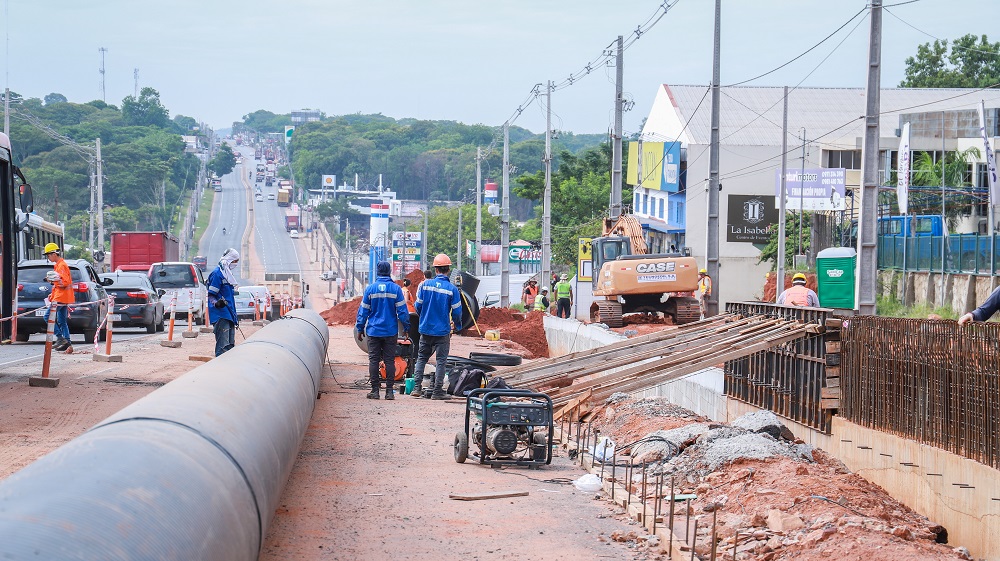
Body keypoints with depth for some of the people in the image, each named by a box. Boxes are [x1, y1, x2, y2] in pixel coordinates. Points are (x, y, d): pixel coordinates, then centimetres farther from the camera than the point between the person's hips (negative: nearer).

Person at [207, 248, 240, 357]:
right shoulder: (217, 273, -11)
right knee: (223, 345, -14)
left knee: (230, 344, 11)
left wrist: (234, 315, 27)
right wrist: (216, 303, -34)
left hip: (229, 315, 10)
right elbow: (211, 295, -13)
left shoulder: (228, 273, 19)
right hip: (220, 314, -10)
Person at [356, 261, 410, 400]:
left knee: (373, 360, 4)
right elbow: (402, 311, -2)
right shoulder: (396, 289, -3)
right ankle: (389, 391, 3)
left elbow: (363, 311, 1)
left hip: (373, 331, 0)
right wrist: (407, 328, 7)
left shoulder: (370, 288, -3)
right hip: (391, 331, 0)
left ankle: (375, 390, 4)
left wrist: (360, 329, 10)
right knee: (390, 361, 4)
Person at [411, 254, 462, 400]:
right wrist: (457, 327, 11)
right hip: (443, 331, -3)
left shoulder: (425, 284, -4)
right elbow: (456, 311, -8)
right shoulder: (452, 289, -10)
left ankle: (416, 388, 10)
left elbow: (418, 306, 2)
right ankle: (437, 391, 4)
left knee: (421, 358, 15)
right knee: (441, 361, 4)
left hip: (425, 329, 3)